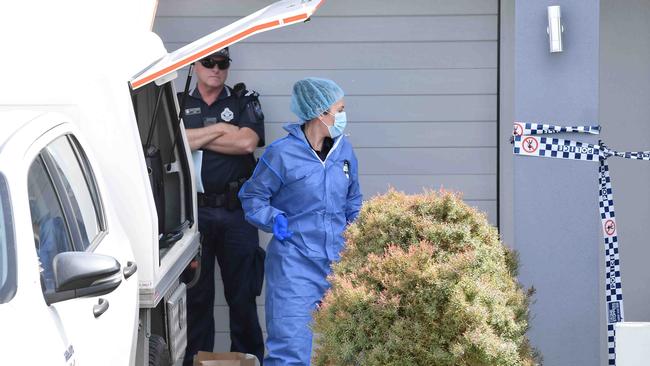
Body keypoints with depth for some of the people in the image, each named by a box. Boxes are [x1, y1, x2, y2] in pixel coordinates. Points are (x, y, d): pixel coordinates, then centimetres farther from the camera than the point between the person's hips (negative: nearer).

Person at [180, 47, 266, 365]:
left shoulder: (244, 102, 7)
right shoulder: (179, 105, 10)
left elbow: (247, 142, -10)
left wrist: (196, 139, -4)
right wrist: (219, 129, -7)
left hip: (236, 211, -1)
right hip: (194, 210, 1)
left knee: (242, 292, 2)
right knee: (196, 293, 5)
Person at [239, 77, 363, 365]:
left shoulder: (344, 150, 8)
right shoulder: (282, 153, -9)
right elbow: (252, 196, 1)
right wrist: (275, 221, -11)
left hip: (337, 262, 6)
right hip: (294, 263, -6)